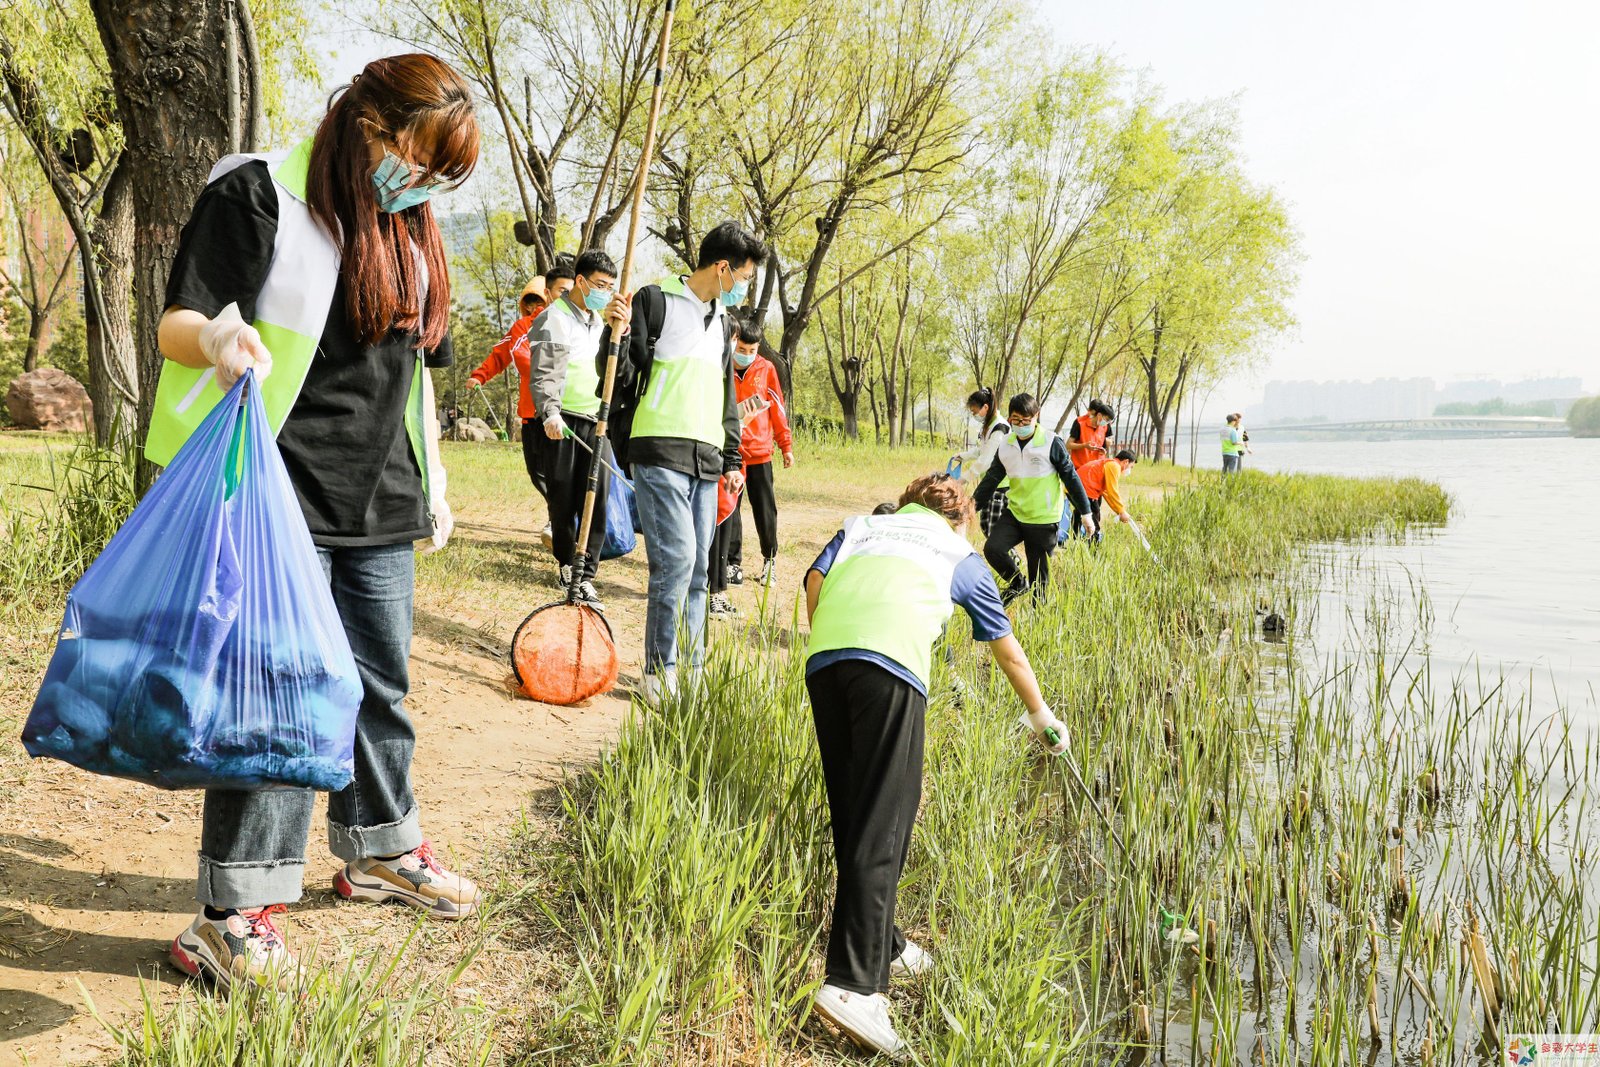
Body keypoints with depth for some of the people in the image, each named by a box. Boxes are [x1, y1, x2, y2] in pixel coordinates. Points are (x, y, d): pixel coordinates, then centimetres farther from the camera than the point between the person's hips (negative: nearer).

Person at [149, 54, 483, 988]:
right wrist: (219, 338, -31)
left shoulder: (411, 229, 15)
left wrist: (426, 483, 21)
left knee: (383, 683, 16)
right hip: (283, 497, -7)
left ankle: (379, 847, 35)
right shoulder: (258, 196, -6)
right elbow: (179, 325, -8)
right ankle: (235, 913, 2)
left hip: (380, 505, 7)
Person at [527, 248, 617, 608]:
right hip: (562, 422, -5)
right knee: (563, 501, 2)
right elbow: (543, 374, -14)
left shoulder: (600, 324, 18)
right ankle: (566, 567, 18)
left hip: (596, 422, 5)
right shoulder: (555, 318, -5)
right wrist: (550, 413, -27)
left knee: (597, 501, -5)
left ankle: (585, 575, -4)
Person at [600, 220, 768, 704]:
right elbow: (621, 377, -4)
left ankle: (690, 672, 14)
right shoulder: (656, 302, -2)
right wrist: (615, 332, -22)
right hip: (659, 454, -7)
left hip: (706, 463, 7)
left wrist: (733, 459, 23)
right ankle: (660, 673, -3)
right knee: (676, 559, -13)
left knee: (697, 570, 7)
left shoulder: (721, 320, 21)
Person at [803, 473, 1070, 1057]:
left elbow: (816, 580, 13)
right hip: (891, 664, -4)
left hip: (824, 658, 4)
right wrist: (1042, 714, 53)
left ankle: (882, 946, 26)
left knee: (852, 817, 14)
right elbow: (1008, 653, 39)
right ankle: (852, 983, -17)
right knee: (882, 826, -8)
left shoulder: (859, 526, 35)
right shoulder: (961, 555, 30)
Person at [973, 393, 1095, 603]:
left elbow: (1071, 477, -6)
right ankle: (1017, 584, 9)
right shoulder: (1006, 445, 3)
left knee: (1039, 576, 1)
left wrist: (1085, 513, -4)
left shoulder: (1051, 443, -11)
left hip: (1044, 520, -4)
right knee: (992, 548, -16)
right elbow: (991, 479, 10)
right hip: (1014, 513, 4)